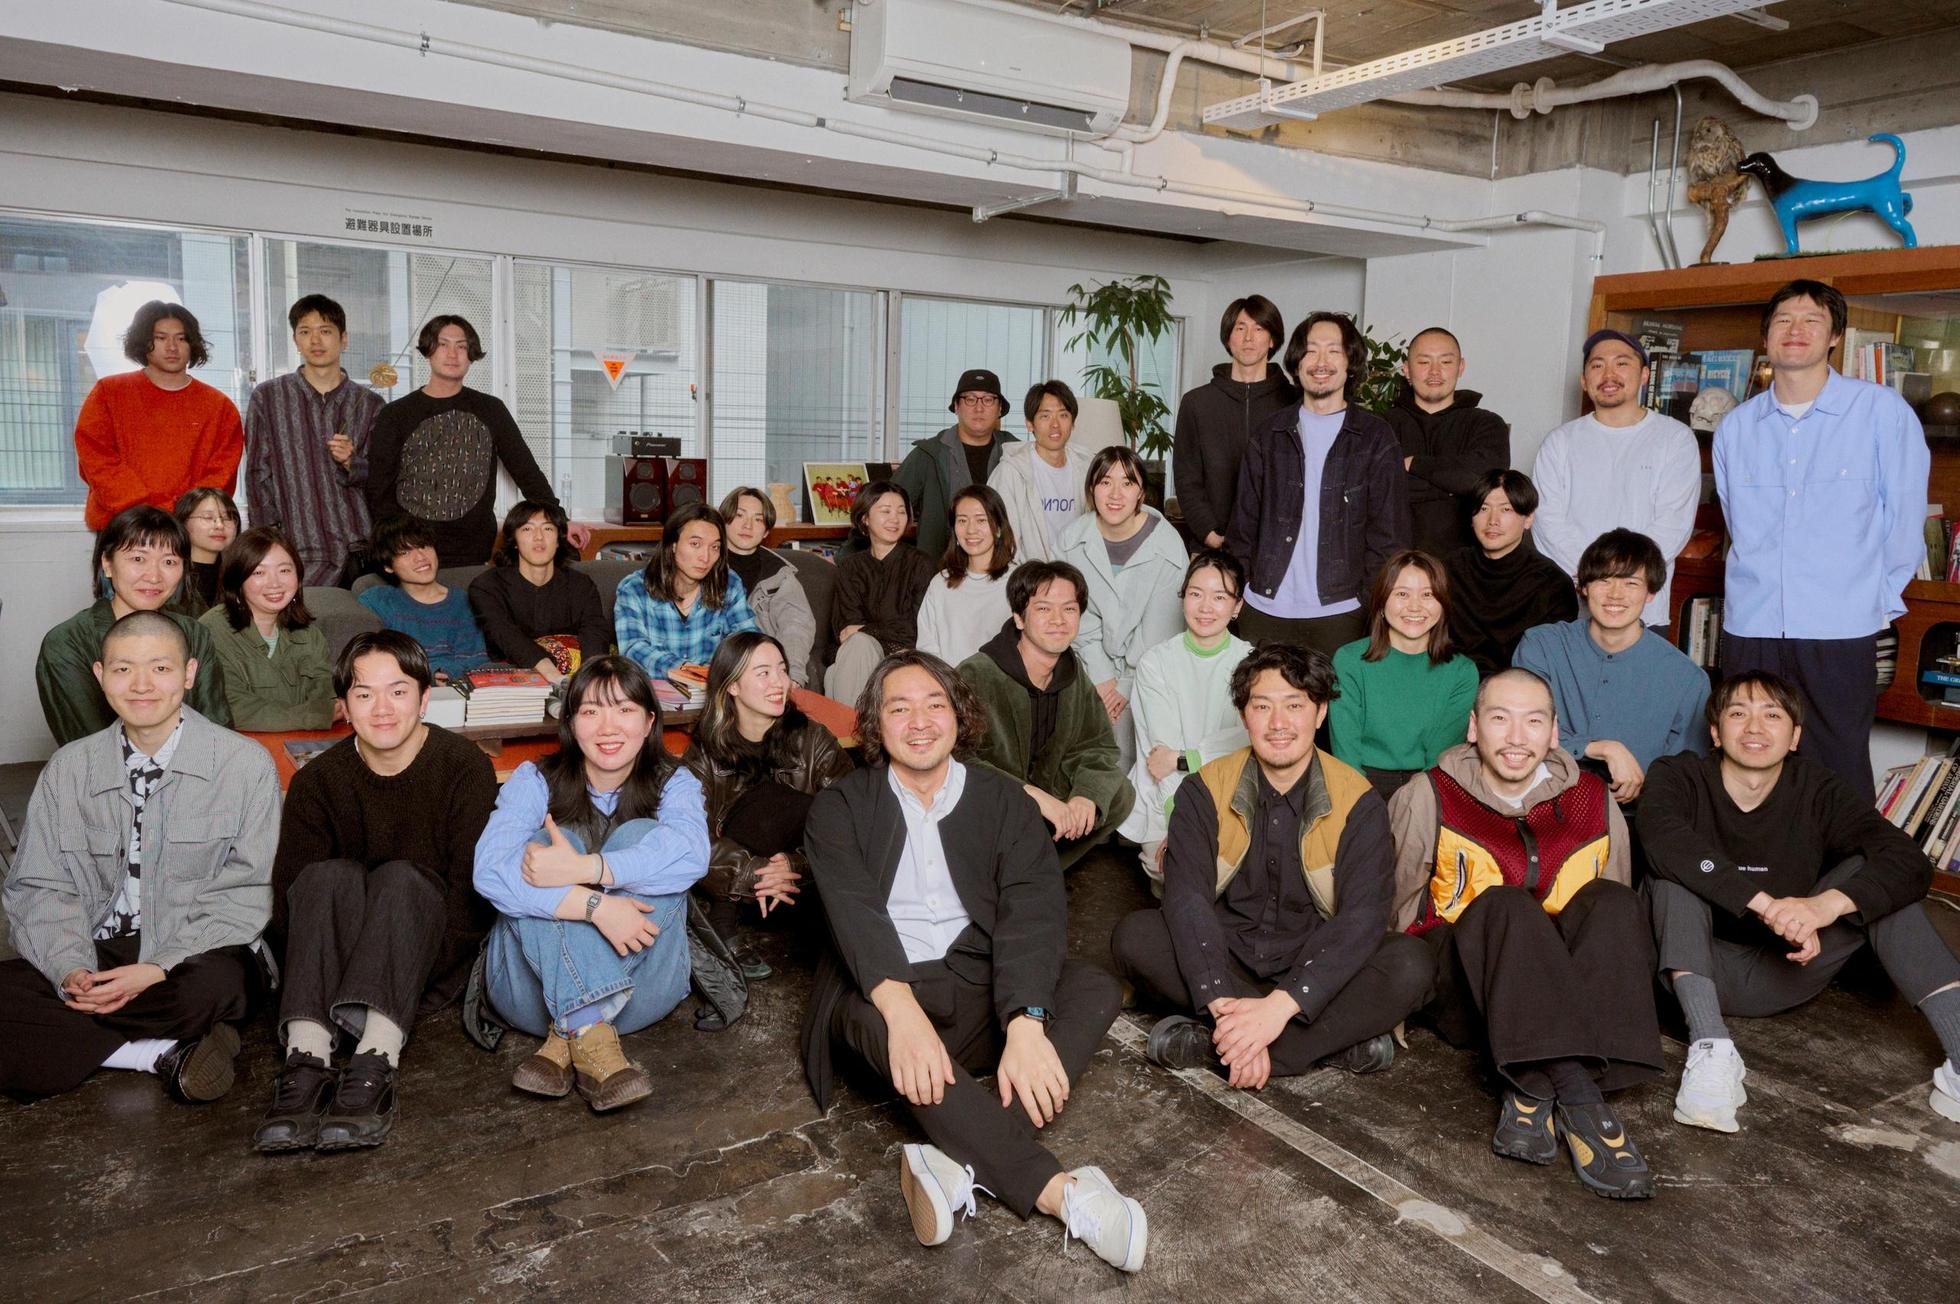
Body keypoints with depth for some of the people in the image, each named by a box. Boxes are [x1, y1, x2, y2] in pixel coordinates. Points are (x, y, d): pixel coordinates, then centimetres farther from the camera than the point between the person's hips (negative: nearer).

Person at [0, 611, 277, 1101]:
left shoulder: (245, 763, -2)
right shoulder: (67, 769, 10)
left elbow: (247, 893, -6)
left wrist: (160, 968, -18)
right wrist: (71, 970, -13)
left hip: (196, 956, -4)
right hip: (95, 955, 4)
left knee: (216, 985, -38)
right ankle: (166, 1053, -21)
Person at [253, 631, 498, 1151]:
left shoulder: (466, 767, -8)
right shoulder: (317, 780, 1)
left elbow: (474, 887, -14)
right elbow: (287, 891, -6)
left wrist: (411, 962, -23)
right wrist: (314, 970, -20)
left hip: (434, 963, -2)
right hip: (342, 959, 2)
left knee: (400, 878, -31)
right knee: (329, 875, -27)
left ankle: (375, 1066, -44)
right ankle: (307, 1061, -40)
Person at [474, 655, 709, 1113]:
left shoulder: (672, 783, 2)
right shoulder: (535, 781, 1)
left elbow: (690, 852, -23)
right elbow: (490, 870, -20)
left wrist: (580, 869, -32)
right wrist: (594, 904, -33)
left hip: (640, 985, 0)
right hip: (534, 987, 0)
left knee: (641, 834, -20)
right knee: (549, 841, -22)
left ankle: (566, 1035, -28)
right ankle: (591, 1035, -38)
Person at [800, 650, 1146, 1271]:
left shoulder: (1003, 800, 7)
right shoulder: (841, 806, 4)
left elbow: (1032, 912, -9)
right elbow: (854, 911, -15)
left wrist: (1025, 1023, -29)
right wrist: (902, 1008, -35)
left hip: (980, 991, 2)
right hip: (881, 993, -2)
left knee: (1096, 988, -23)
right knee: (870, 1017, -36)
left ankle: (968, 1167, -37)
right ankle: (1059, 1190, -38)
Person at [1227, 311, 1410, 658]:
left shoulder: (1376, 437, 3)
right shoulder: (1269, 435, 10)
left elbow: (1388, 534, 1)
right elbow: (1244, 523, 11)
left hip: (1338, 614, -2)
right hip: (1263, 611, 2)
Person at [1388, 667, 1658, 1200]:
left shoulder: (1594, 802, 7)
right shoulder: (1428, 799, -1)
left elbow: (1619, 919, 13)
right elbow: (1396, 911, 2)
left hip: (1561, 991, 3)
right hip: (1462, 993, -3)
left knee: (1610, 899, -25)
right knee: (1504, 905, -32)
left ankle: (1536, 1093, -36)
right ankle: (1577, 1096, -44)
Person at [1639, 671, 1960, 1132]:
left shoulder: (1818, 791, -3)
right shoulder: (1678, 777, -10)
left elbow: (1911, 862, -18)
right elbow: (1662, 839, -34)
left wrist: (1827, 904, -37)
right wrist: (1766, 905, -43)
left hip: (1783, 974, 2)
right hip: (1698, 969, -2)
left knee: (1873, 874, -14)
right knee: (1677, 870, -27)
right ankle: (1710, 1049, -41)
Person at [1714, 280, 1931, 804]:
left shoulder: (1881, 411, -1)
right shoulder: (1735, 427, 9)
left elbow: (1905, 516, 3)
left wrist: (1879, 598, 5)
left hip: (1840, 630, -3)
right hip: (1748, 627, 3)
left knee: (1839, 780, 1)